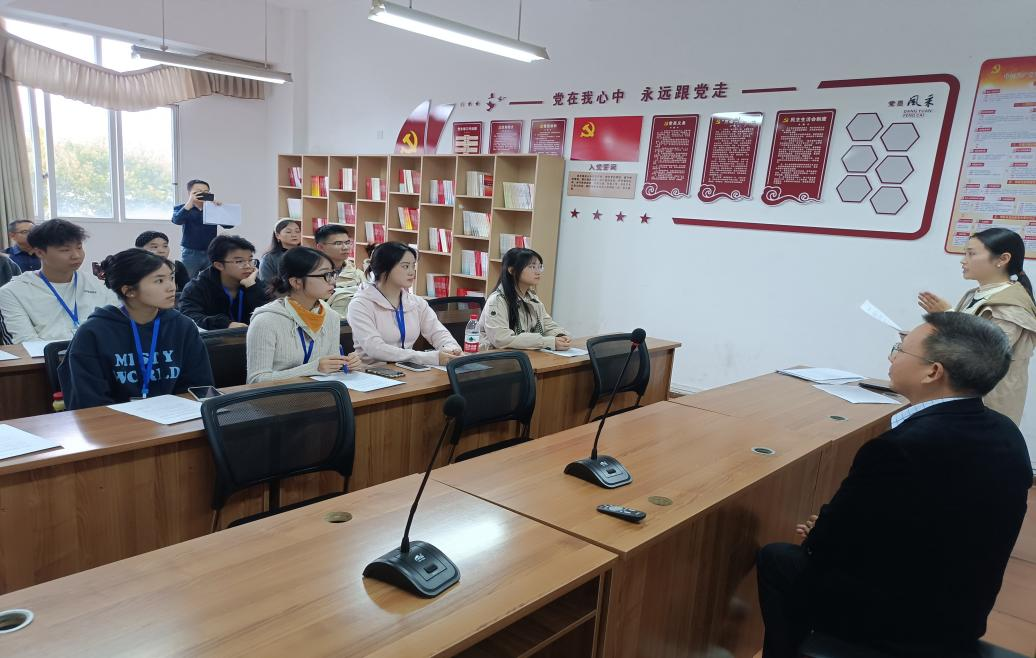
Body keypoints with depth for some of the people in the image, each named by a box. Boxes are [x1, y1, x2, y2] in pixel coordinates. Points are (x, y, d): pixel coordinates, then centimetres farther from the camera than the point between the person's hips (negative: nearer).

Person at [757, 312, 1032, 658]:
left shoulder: (900, 449, -32)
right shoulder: (1005, 432, -5)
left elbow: (826, 547, -18)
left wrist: (820, 535, 4)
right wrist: (832, 529, 6)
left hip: (900, 621, -7)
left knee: (776, 559, 11)